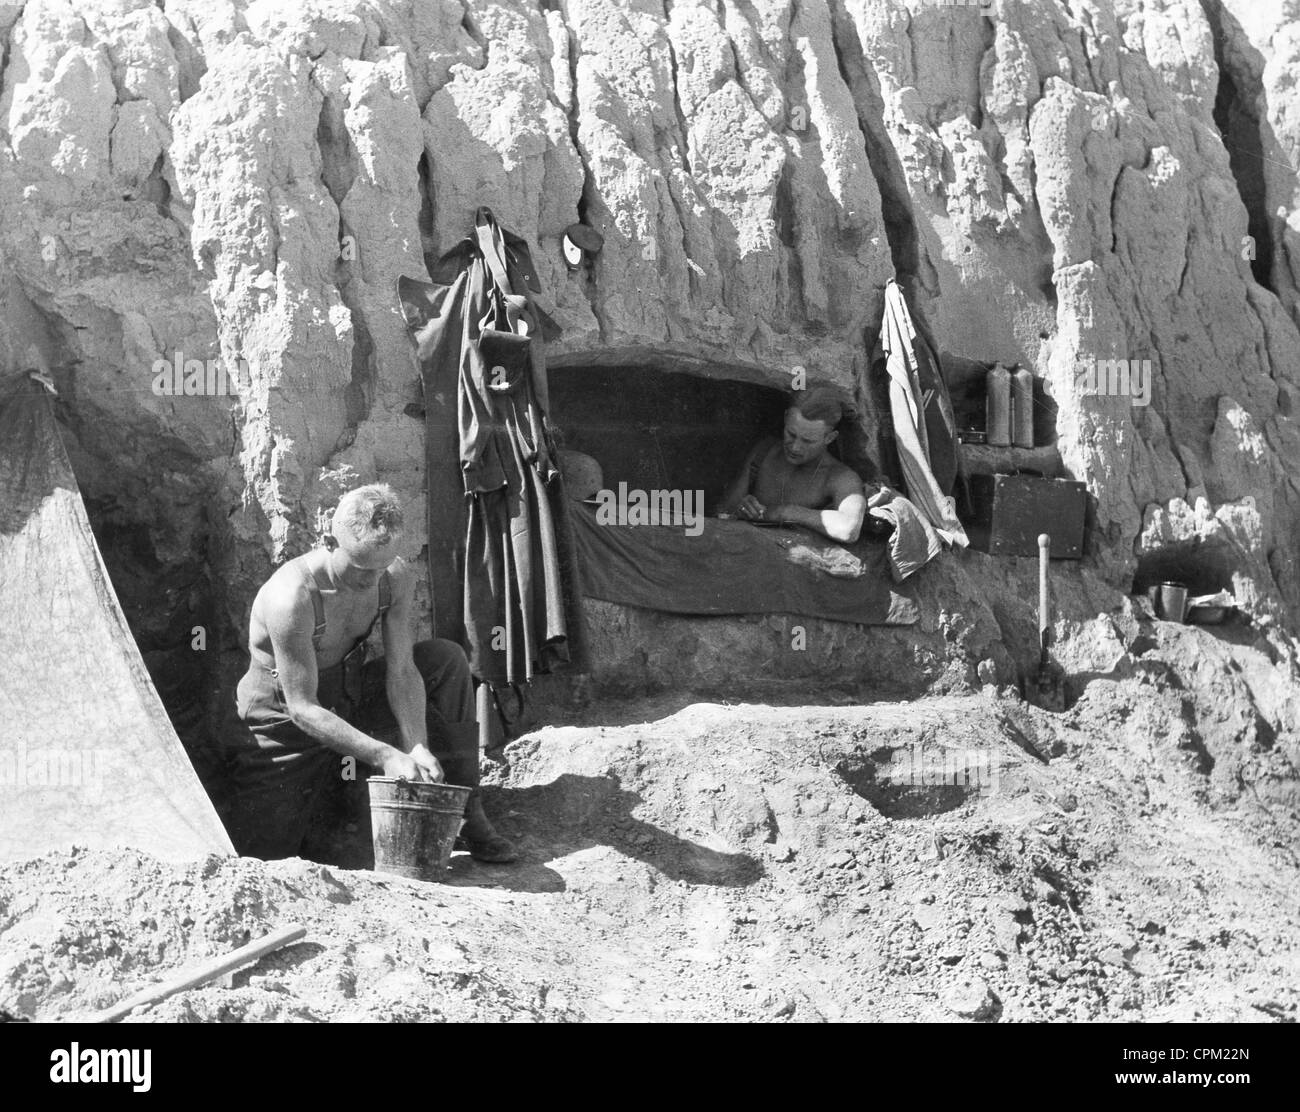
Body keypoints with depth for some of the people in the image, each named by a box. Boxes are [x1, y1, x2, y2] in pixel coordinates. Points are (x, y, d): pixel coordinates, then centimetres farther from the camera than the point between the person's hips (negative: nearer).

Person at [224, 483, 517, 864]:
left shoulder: (398, 578, -13)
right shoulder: (291, 596, -32)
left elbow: (401, 671, -13)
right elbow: (303, 709, -30)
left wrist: (417, 748, -29)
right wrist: (385, 756, -37)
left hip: (351, 694, 5)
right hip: (284, 717, -5)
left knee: (448, 660, -12)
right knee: (263, 850, -15)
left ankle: (465, 811, -6)